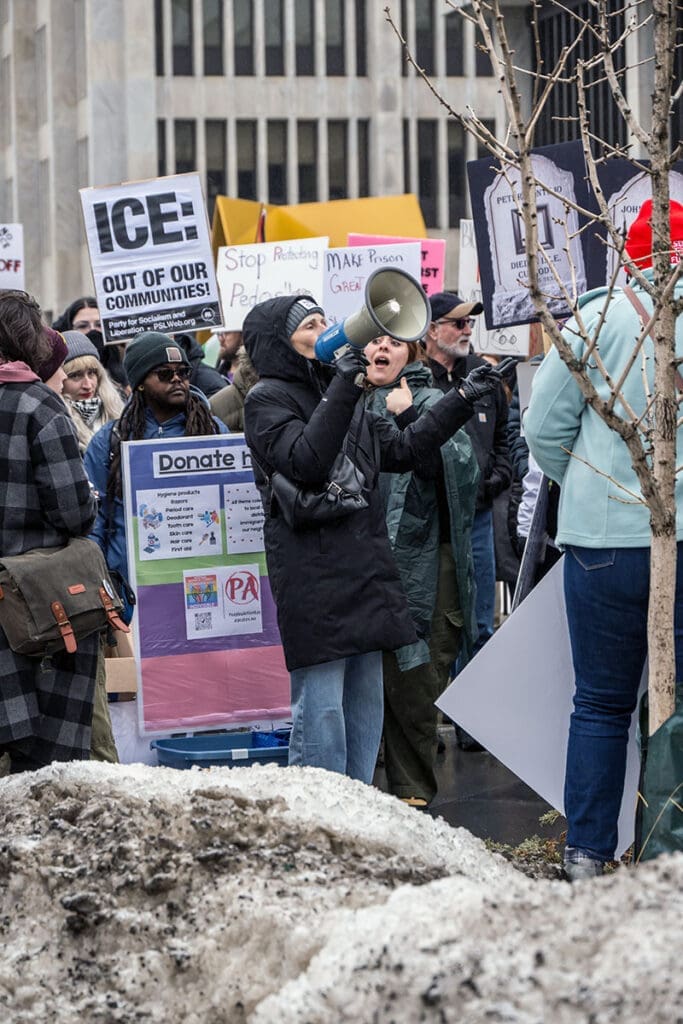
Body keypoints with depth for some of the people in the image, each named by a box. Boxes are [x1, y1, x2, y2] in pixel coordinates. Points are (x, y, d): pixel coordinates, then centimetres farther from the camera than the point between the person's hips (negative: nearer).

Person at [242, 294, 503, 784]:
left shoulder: (341, 392, 19)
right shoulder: (268, 399, -5)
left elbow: (404, 449, 22)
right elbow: (305, 461, -21)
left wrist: (463, 399, 18)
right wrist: (343, 389, -24)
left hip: (366, 570, 9)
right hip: (314, 577, -8)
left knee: (365, 700, 12)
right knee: (321, 706, -8)